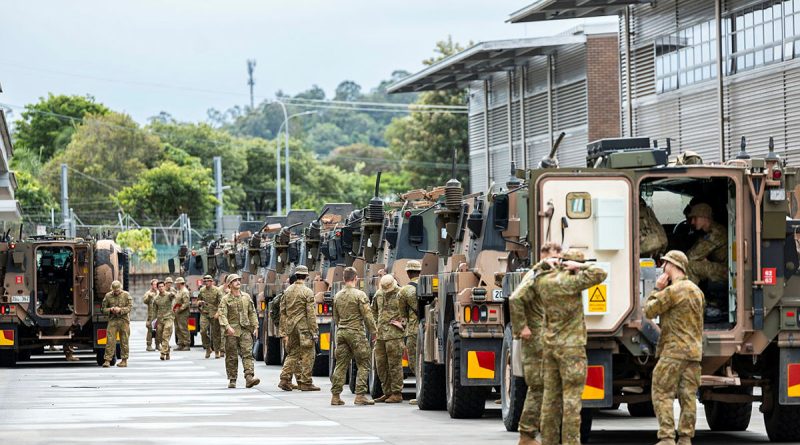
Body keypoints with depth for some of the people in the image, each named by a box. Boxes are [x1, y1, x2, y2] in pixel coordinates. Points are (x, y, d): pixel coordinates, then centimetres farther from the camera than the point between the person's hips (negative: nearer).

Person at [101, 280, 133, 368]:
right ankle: (107, 360, -8)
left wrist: (120, 310, -18)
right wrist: (110, 310, -11)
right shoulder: (108, 296, 7)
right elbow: (104, 309, 11)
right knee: (110, 340, -7)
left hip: (124, 320, -1)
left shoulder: (126, 295, 3)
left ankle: (124, 360, 12)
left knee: (124, 341, 3)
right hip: (112, 320, 1)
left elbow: (130, 307, -4)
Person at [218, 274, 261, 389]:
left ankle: (249, 377, -19)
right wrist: (227, 327, -25)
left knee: (247, 353, -10)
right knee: (232, 357, 3)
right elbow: (222, 315, -10)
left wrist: (255, 327, 10)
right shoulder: (226, 299, 0)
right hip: (232, 331, -2)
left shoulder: (246, 297, 13)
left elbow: (252, 313, 17)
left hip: (245, 330, 2)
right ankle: (232, 380, 11)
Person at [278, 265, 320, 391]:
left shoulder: (287, 291, 8)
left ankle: (285, 380, 5)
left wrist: (283, 331, 15)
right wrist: (314, 331, -8)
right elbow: (311, 313, -12)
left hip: (290, 327, 6)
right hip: (304, 327, -6)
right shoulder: (307, 292, -9)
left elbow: (283, 311, 11)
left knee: (292, 354, 14)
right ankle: (305, 382, 1)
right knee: (307, 355, 1)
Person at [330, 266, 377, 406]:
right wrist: (373, 332, -2)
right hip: (356, 333, -6)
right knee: (363, 365, 1)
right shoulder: (359, 295, -10)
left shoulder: (337, 296, 10)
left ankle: (335, 396, 6)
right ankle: (360, 395, -7)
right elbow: (367, 316, -11)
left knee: (341, 365, 9)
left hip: (341, 333, 6)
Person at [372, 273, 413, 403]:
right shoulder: (378, 295, 13)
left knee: (394, 364, -6)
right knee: (380, 364, 9)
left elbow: (412, 311, -5)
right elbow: (373, 311, 28)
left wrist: (403, 323, -8)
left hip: (394, 334, -7)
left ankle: (397, 393, -1)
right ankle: (387, 392, 18)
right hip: (380, 334, 7)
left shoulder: (401, 294, -7)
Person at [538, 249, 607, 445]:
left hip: (550, 344, 7)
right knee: (571, 397, -4)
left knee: (551, 395, 11)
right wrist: (578, 266, -11)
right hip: (570, 347, -7)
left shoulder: (543, 281, 3)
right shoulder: (570, 283, -18)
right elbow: (600, 274, -21)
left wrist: (547, 265, 14)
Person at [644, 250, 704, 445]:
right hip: (694, 351, 8)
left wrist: (657, 289, 4)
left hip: (674, 351, -8)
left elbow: (649, 311, -7)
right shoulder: (696, 290, 15)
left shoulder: (672, 291, -13)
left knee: (662, 393, -4)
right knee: (687, 396, 7)